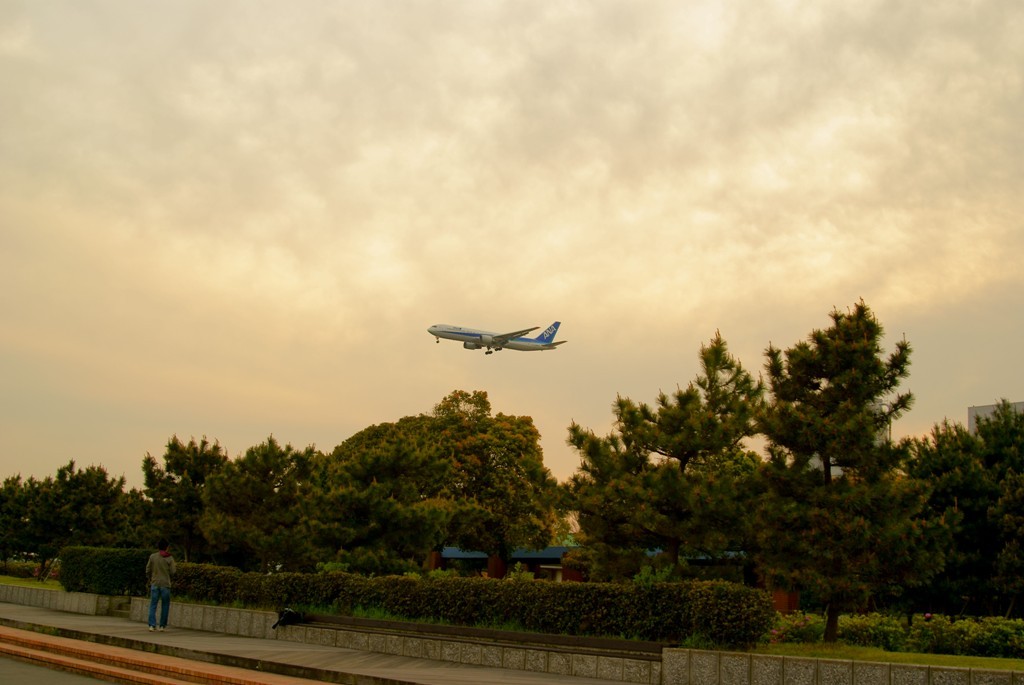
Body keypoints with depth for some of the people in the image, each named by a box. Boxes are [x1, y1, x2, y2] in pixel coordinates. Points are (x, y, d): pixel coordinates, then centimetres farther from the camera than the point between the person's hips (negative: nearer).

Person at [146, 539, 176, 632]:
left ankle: (152, 625, -6)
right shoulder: (170, 558, -3)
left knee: (153, 605, 4)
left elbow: (148, 570, 4)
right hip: (165, 584, -1)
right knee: (165, 605, 8)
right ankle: (162, 625, 8)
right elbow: (172, 572, -5)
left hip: (154, 583, 1)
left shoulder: (152, 556, 0)